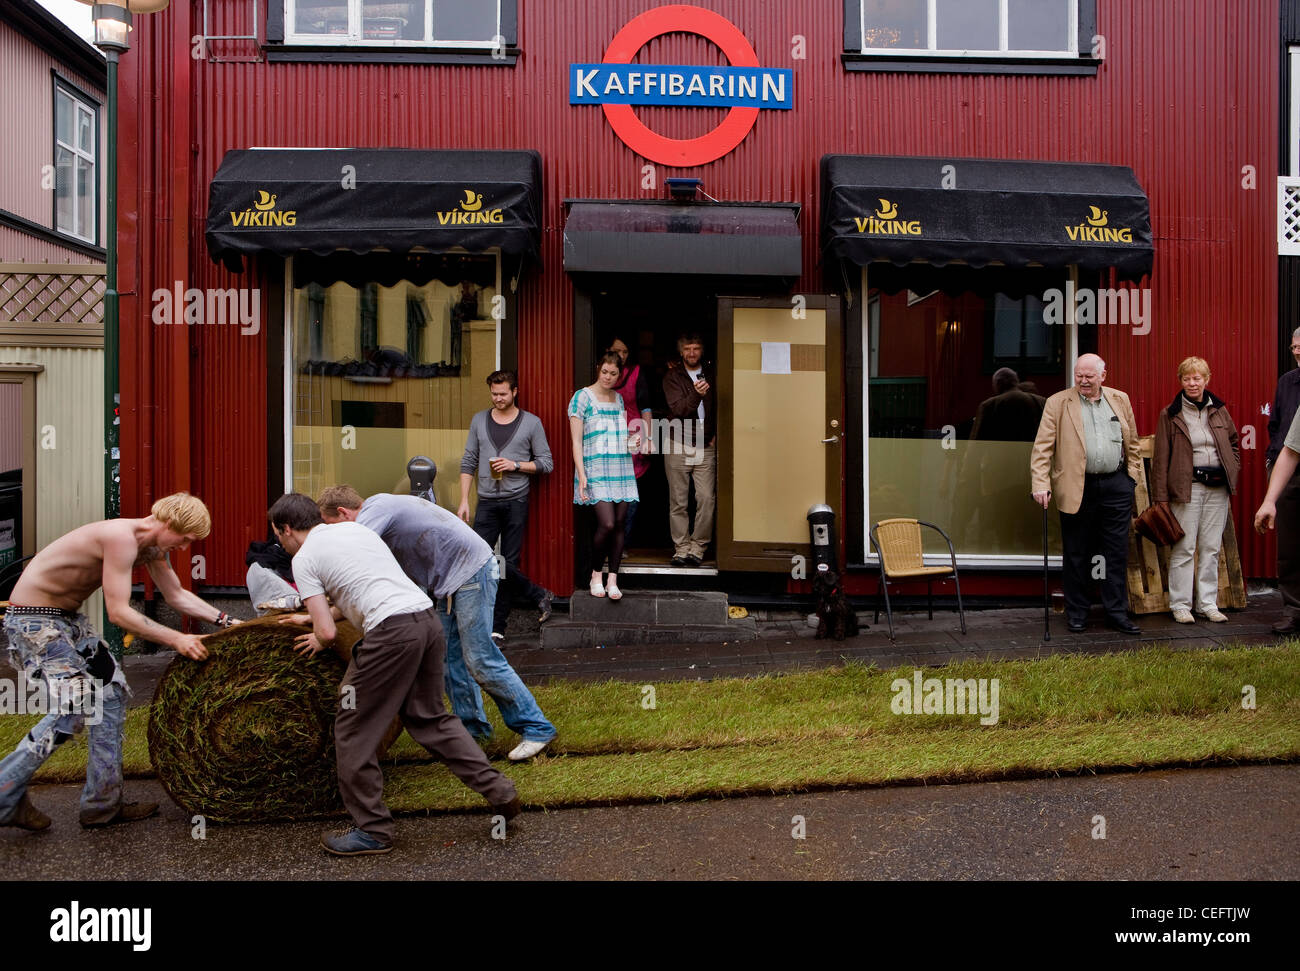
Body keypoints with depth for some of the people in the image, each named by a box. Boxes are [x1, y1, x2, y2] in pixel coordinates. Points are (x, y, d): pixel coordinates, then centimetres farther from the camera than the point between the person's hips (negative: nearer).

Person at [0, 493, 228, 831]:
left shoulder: (152, 546, 3)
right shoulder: (122, 537, -26)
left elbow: (176, 594, 13)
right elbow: (119, 613, -28)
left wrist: (224, 621, 3)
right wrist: (176, 640, -25)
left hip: (69, 618, 10)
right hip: (34, 620, -10)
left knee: (110, 692, 8)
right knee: (72, 707, -15)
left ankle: (103, 806, 15)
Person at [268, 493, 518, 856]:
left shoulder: (304, 558, 3)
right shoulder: (354, 528, 25)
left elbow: (327, 632, -4)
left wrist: (319, 641, 20)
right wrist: (312, 616, 46)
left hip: (392, 632, -8)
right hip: (427, 617, 8)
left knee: (354, 731, 8)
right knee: (430, 717, 21)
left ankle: (371, 830, 15)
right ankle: (498, 789, 17)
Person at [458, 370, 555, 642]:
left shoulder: (531, 423, 2)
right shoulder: (479, 420, 9)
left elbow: (546, 463, 3)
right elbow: (468, 462, 11)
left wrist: (515, 465, -12)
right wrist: (464, 500, 4)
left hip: (516, 501, -3)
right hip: (487, 502, 3)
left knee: (508, 563, 1)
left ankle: (497, 627, 12)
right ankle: (539, 594, 5)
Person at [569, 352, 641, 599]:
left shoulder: (618, 399, 15)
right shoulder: (582, 397, -3)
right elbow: (577, 440, -7)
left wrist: (632, 440, 6)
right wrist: (581, 475, -14)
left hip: (622, 469, 6)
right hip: (596, 470, -6)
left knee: (620, 523, 1)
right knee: (607, 523, -15)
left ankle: (613, 580, 8)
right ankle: (596, 575, 6)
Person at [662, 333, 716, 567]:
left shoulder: (712, 375, 9)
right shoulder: (672, 377, 1)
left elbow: (719, 407, 18)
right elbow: (677, 409, -13)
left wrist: (717, 435, 6)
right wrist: (696, 394, -29)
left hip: (706, 447, 2)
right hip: (678, 446, -1)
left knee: (706, 499, -7)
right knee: (678, 502, 2)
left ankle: (698, 547, 3)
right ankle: (681, 548, 9)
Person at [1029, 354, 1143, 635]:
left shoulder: (1120, 400, 9)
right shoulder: (1058, 403, -1)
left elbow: (1132, 444, 16)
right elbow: (1042, 447, -7)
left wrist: (1133, 476, 9)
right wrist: (1041, 484, -16)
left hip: (1116, 486, 2)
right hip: (1076, 488, -2)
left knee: (1117, 554, 6)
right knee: (1076, 555, 6)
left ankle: (1117, 613, 14)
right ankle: (1076, 612, 18)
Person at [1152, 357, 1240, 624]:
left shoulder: (1219, 410, 10)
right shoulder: (1170, 415, -2)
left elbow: (1233, 442, 24)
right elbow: (1161, 458, -3)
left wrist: (1233, 471, 9)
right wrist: (1161, 498, -8)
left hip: (1217, 488, 4)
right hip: (1186, 487, -4)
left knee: (1211, 548, 8)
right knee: (1184, 548, -3)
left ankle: (1208, 603, 16)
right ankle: (1180, 605, 6)